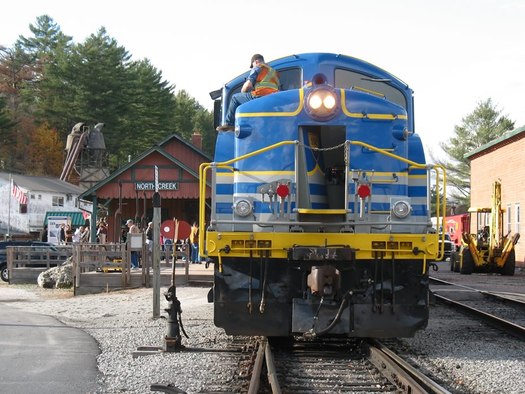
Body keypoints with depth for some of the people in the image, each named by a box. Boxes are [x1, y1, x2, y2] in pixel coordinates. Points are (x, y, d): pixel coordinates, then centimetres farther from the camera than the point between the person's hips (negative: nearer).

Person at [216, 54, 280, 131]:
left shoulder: (257, 68, 7)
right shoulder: (274, 71, 30)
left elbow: (248, 84, -4)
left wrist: (242, 91, 19)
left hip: (260, 97, -8)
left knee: (235, 97, 13)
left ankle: (229, 124, 9)